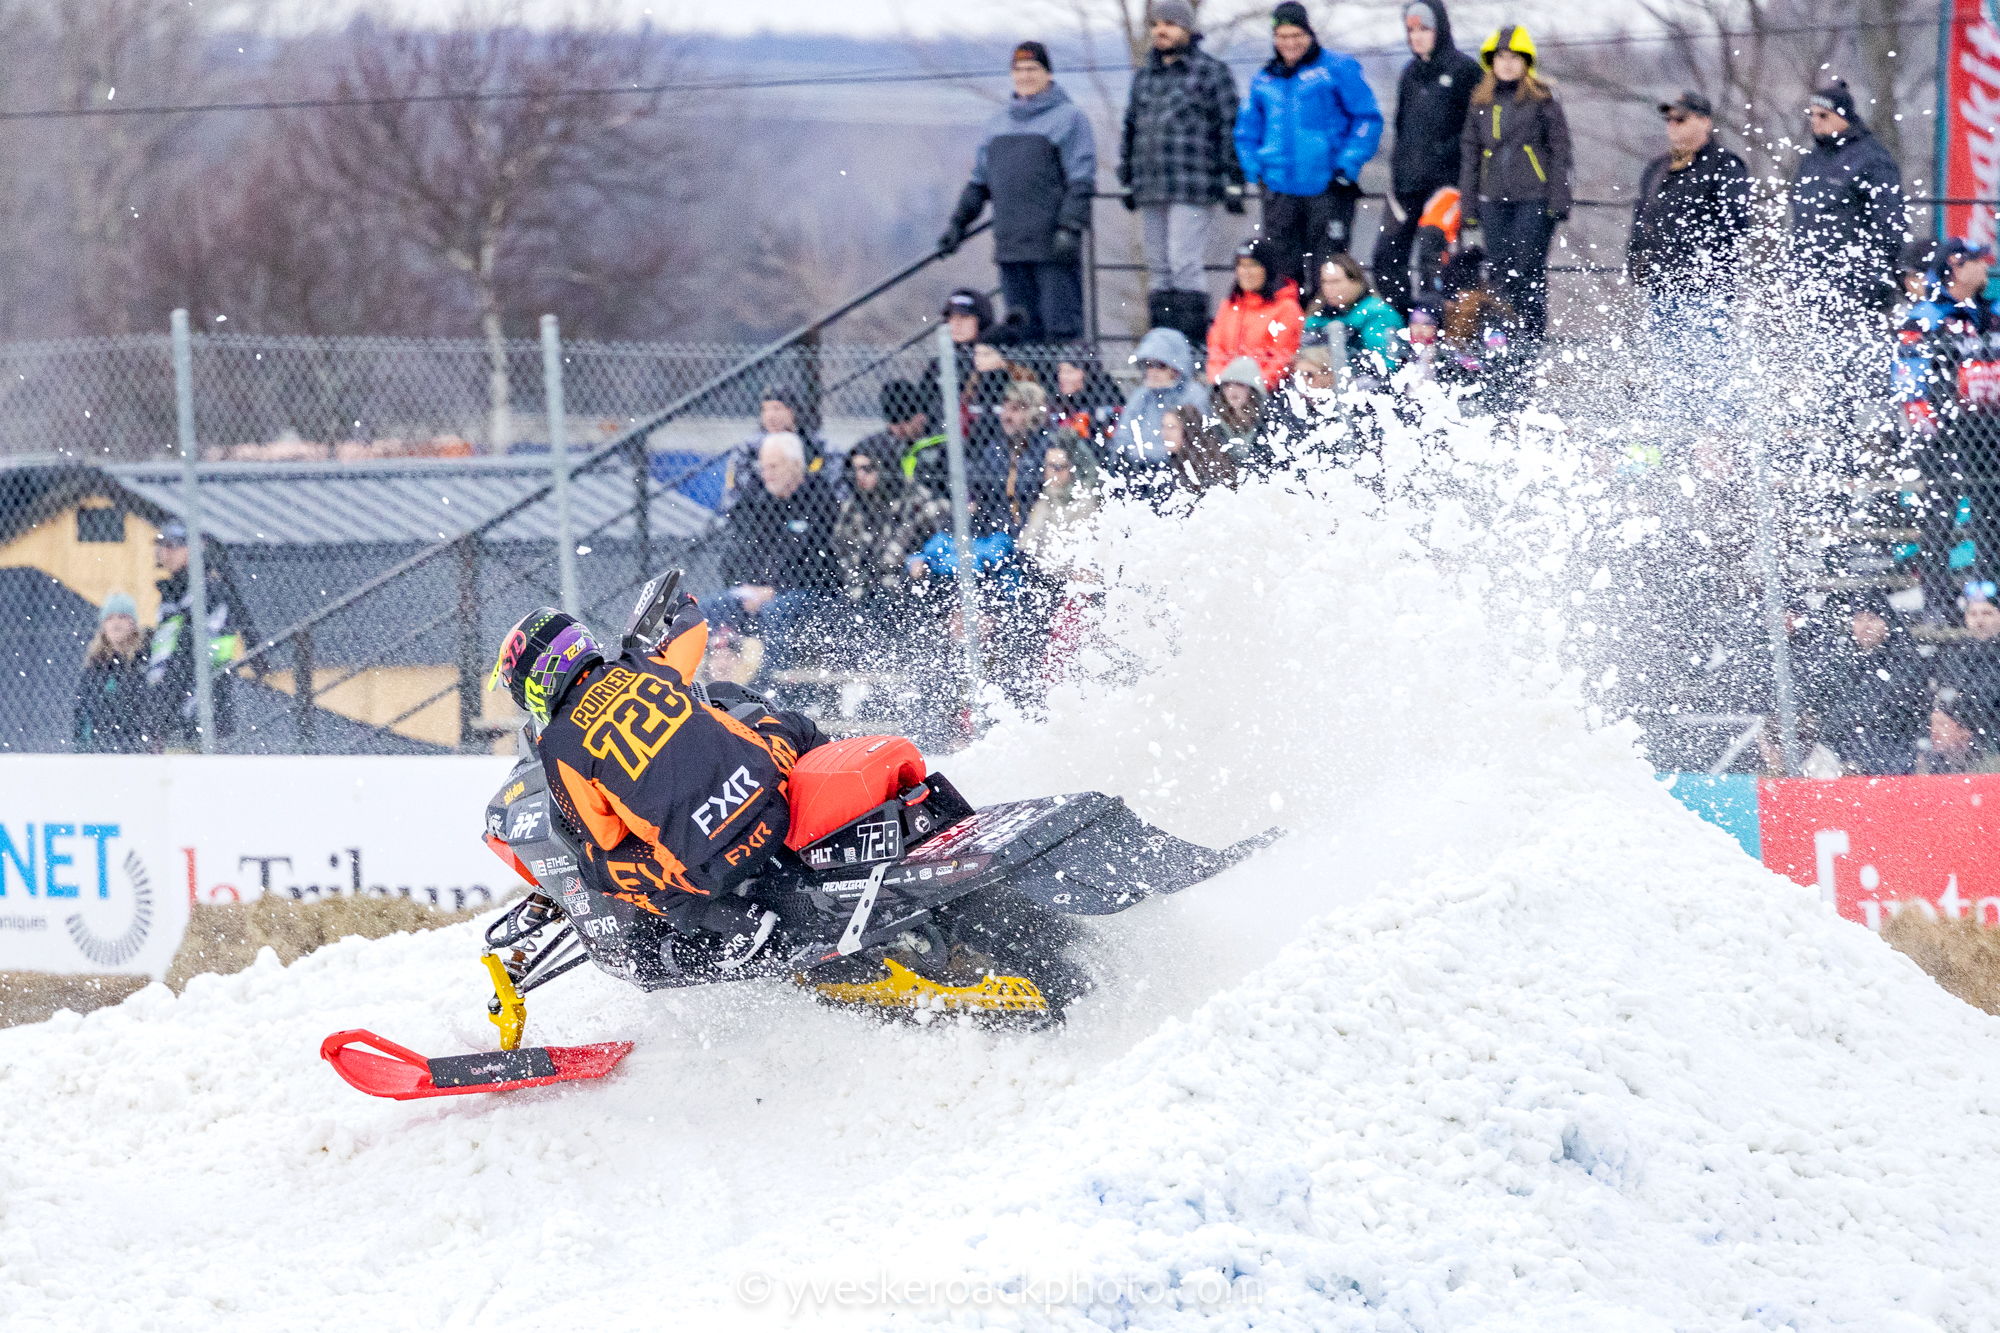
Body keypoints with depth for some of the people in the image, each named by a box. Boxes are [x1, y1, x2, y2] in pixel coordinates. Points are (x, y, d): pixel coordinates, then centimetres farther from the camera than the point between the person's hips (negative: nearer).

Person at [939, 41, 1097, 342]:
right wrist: (958, 223, 16)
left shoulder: (1069, 117, 0)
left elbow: (1082, 180, -8)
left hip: (1053, 248, -6)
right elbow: (980, 180, 24)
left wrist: (1070, 228, -19)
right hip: (1010, 246, 6)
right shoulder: (1002, 122, 20)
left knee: (1061, 328, -10)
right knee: (1024, 330, 6)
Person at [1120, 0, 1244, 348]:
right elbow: (1130, 129, 24)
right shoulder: (1143, 77, 19)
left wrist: (1233, 182, -10)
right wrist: (1126, 181, 19)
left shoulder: (1212, 72, -1)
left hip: (1193, 189, -7)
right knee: (1158, 267, 7)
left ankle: (1192, 341, -12)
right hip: (1151, 189, 7)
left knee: (1185, 264, -12)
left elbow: (1230, 129, -5)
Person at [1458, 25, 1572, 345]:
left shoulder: (1542, 99, 0)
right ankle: (1520, 325, 11)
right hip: (1494, 199, 5)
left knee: (1528, 267, -10)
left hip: (1535, 197, -5)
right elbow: (1471, 154, 18)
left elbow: (1560, 150, -1)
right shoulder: (1482, 102, 14)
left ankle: (1533, 339, -4)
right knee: (1502, 267, 0)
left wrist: (1559, 199, -8)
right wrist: (1468, 202, 13)